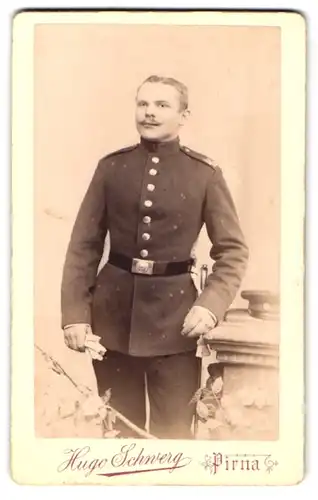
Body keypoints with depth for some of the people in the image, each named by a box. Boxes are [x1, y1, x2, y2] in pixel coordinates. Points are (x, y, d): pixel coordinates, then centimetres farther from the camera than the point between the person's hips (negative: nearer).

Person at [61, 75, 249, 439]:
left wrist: (211, 304, -16)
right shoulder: (111, 167, 2)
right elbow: (84, 245, 3)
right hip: (112, 310, 2)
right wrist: (74, 312, -5)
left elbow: (233, 250, -1)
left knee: (173, 430, 6)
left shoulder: (205, 174, -2)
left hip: (174, 313, -2)